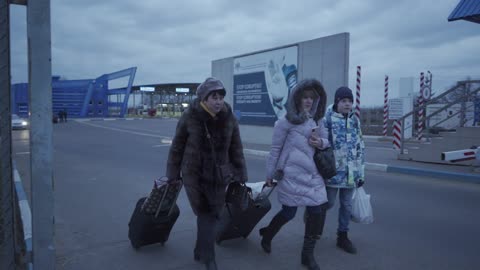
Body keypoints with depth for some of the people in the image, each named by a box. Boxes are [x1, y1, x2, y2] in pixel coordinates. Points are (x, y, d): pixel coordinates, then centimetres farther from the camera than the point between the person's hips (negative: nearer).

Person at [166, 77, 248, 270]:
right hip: (194, 175, -3)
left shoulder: (229, 118, -5)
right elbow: (177, 147, -3)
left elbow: (236, 149, 2)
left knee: (212, 214, 9)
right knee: (205, 214, -3)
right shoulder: (189, 117, -12)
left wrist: (241, 176, 2)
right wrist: (172, 176, 0)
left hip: (218, 176, 3)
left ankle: (200, 251, 31)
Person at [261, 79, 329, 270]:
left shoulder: (316, 120, 9)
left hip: (313, 175, 6)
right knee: (289, 213, 5)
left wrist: (321, 142, -5)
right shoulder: (286, 121, -9)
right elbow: (275, 149, -5)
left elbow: (326, 140, 20)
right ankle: (267, 235, 37)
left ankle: (308, 254, 22)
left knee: (318, 211, 2)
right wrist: (270, 174, -1)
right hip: (292, 175, -6)